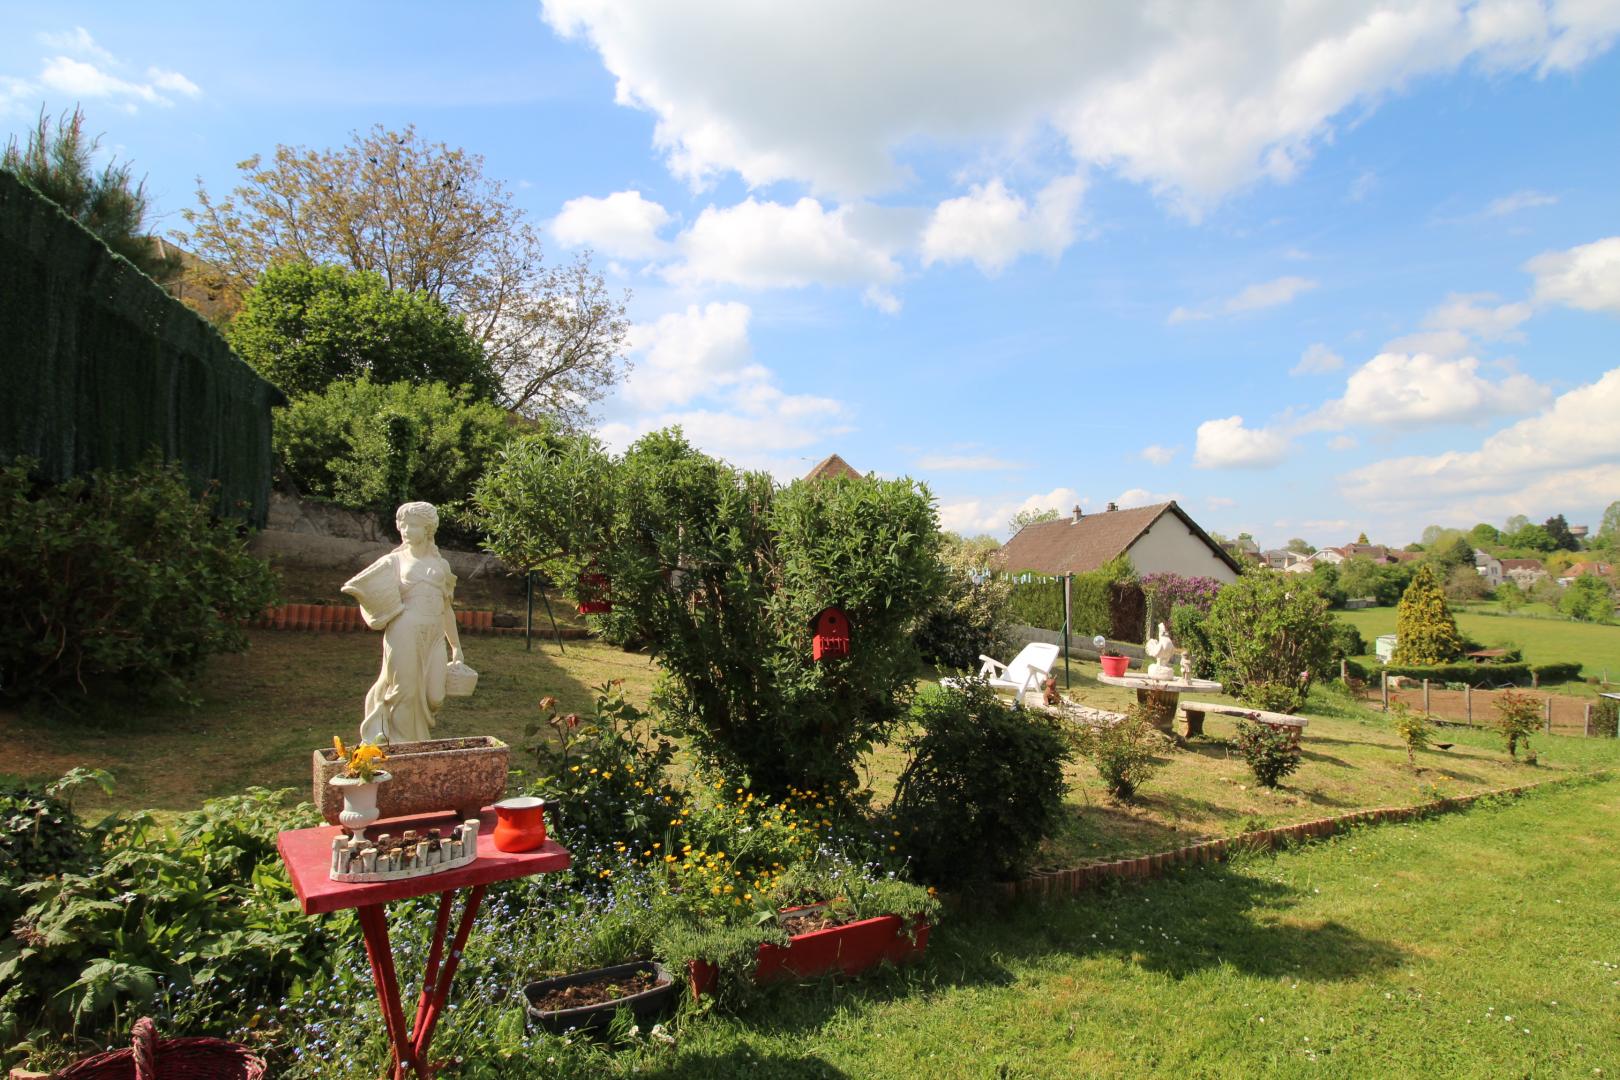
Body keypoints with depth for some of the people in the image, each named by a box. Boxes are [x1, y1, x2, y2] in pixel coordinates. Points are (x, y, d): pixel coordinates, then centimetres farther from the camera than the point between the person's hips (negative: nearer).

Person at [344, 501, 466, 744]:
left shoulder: (441, 564, 17)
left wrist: (456, 647, 18)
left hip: (435, 637, 3)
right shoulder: (395, 561, 10)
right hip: (405, 634, -2)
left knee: (434, 697, -3)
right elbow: (357, 586, 4)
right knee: (405, 692, -4)